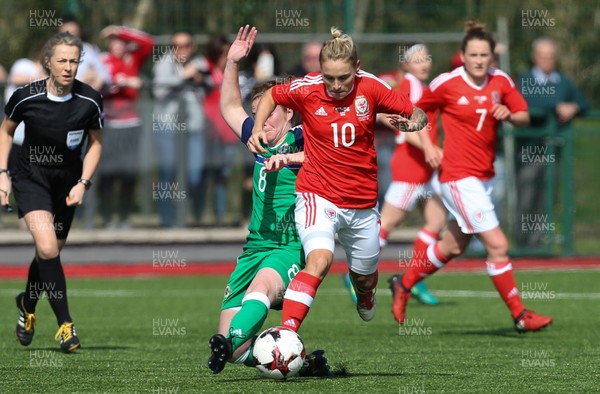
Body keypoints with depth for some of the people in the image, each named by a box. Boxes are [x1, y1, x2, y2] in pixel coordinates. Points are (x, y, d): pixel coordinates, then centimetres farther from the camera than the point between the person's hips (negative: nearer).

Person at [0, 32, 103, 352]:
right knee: (47, 247, -21)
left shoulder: (89, 100, -13)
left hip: (67, 182, 3)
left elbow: (95, 143, 2)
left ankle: (27, 304, 42)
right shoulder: (26, 97, -16)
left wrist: (83, 183, -7)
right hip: (31, 178, -3)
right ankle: (65, 324, -15)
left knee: (50, 252, 11)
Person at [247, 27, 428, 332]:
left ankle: (365, 296, 57)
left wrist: (415, 121, -22)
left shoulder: (370, 88, -8)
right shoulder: (307, 89, -11)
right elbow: (271, 95, 9)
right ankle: (287, 330, -35)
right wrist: (258, 129, -7)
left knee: (364, 276, 19)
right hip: (317, 195, -3)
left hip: (362, 202, 3)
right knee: (320, 259, -31)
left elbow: (415, 113, 1)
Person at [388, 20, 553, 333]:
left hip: (484, 176, 7)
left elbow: (524, 118, 6)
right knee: (497, 245, -11)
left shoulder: (501, 81, 2)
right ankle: (520, 315, -4)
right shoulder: (446, 84, -10)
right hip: (459, 176, -7)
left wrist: (510, 115, -14)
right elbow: (416, 110, 4)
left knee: (453, 246, 19)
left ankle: (403, 286, 38)